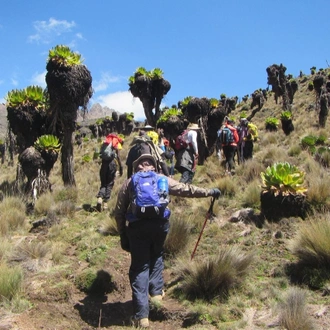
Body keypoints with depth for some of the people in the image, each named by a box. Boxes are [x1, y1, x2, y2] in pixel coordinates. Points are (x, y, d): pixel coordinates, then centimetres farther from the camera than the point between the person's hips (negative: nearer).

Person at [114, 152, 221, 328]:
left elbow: (119, 212, 10)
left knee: (139, 267, 4)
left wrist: (123, 236, 15)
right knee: (156, 256, 30)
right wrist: (209, 192, 27)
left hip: (137, 226, -1)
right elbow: (186, 189, 17)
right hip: (159, 223, 1)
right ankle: (156, 291, 30)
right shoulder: (162, 179, 16)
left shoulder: (129, 182, 15)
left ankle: (141, 315, 2)